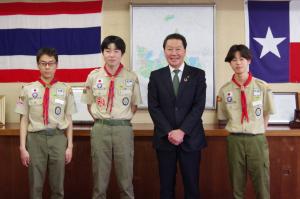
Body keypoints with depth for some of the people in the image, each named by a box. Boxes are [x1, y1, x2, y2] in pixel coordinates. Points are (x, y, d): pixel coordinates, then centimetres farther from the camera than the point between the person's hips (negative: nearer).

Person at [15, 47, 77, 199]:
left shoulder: (65, 89, 1)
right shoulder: (28, 89, 1)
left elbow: (69, 120, 3)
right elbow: (24, 120, 2)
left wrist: (70, 146, 1)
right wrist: (22, 147, -2)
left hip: (58, 138, 0)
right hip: (35, 139, 0)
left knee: (57, 186, 11)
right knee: (35, 186, 10)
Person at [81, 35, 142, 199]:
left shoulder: (131, 77, 0)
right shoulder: (93, 76, 3)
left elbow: (134, 104, 10)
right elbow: (89, 103, 13)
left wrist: (123, 119, 3)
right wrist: (99, 119, 5)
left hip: (123, 128, -1)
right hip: (100, 129, 1)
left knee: (126, 177, 6)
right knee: (100, 176, 8)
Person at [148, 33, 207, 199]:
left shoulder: (198, 74, 3)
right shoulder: (156, 76, 6)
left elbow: (199, 106, -5)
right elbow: (153, 107, -1)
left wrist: (182, 131, -15)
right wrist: (169, 132, -12)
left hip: (190, 138, -1)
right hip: (164, 139, 1)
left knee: (192, 185, 5)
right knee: (166, 185, 8)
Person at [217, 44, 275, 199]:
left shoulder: (262, 87, -4)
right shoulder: (225, 90, 0)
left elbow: (266, 113, 9)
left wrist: (258, 130, 9)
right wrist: (236, 129, 7)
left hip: (257, 139, -1)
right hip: (235, 140, 1)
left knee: (262, 183, 3)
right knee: (236, 184, 11)